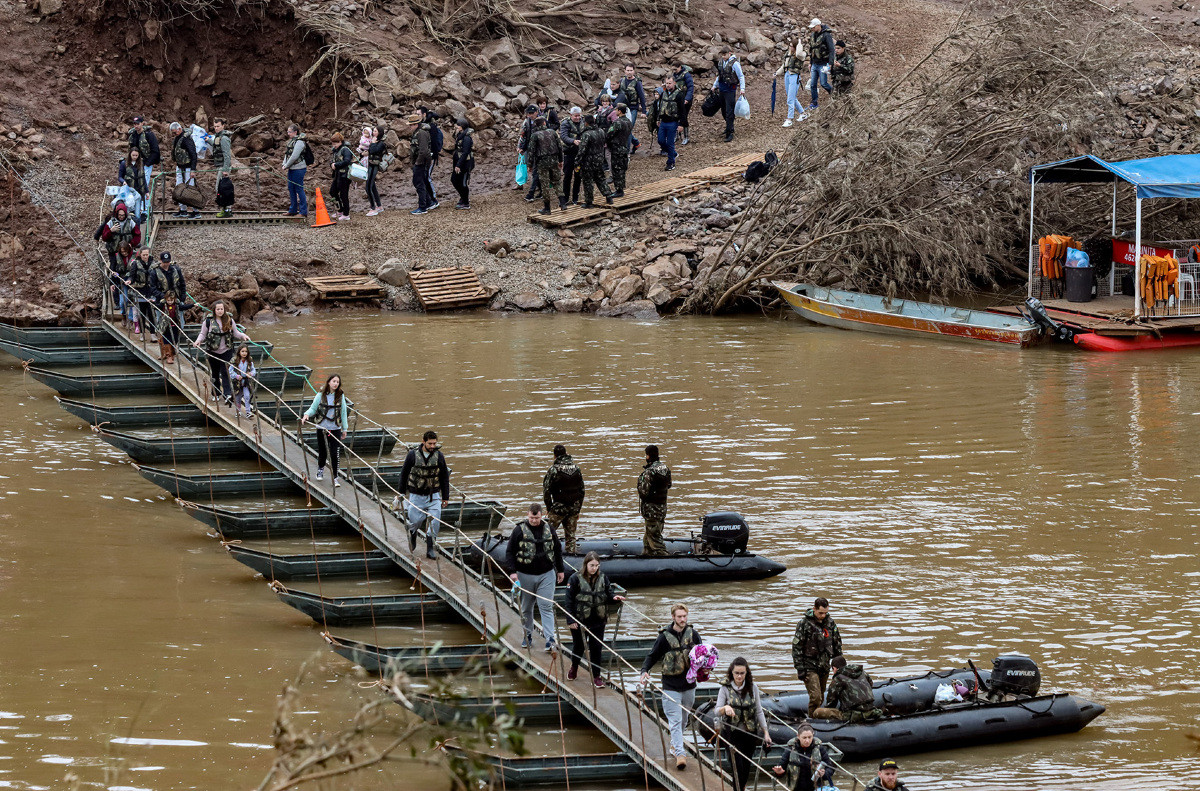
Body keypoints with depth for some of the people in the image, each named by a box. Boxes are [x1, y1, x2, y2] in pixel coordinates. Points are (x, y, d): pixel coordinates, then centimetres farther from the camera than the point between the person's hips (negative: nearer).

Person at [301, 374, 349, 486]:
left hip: (336, 429, 1)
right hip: (322, 428, 0)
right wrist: (307, 415, -18)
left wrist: (344, 429, 9)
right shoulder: (321, 395, -4)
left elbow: (343, 413, 7)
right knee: (322, 453, 9)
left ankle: (334, 477, 5)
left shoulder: (341, 396, 1)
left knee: (335, 454, -6)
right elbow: (313, 408, 3)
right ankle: (320, 469, 40)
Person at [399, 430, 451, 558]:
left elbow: (444, 477, 6)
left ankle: (430, 549, 2)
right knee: (416, 520, 4)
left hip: (433, 495, 1)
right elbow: (404, 474, 3)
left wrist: (445, 496, 6)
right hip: (416, 495, -1)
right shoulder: (413, 455, -8)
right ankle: (412, 533, 40)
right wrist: (402, 492, 5)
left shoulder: (438, 455, -3)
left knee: (434, 522, -8)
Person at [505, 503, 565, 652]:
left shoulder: (549, 528, 3)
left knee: (546, 607, -6)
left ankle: (550, 639, -10)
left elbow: (557, 549, 15)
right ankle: (528, 635, 27)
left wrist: (560, 570, 18)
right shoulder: (519, 530, -6)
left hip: (546, 574, 1)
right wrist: (512, 571, -15)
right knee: (526, 608, 11)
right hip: (525, 575, -1)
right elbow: (510, 552, -4)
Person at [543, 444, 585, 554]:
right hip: (574, 507, 5)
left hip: (559, 507, -5)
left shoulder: (554, 469, -9)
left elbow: (546, 491, -8)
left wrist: (549, 508, 3)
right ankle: (571, 552, 11)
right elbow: (582, 490, 12)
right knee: (571, 534, 11)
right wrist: (578, 509, 18)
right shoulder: (576, 468, 6)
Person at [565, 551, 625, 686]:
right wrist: (571, 620, -12)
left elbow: (609, 593, 9)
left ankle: (596, 676, 12)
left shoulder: (602, 577, 1)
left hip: (598, 620, 2)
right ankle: (574, 667, 43)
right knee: (578, 646, 15)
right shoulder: (576, 578, -10)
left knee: (596, 647, 1)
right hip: (580, 619, -2)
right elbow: (569, 601, -9)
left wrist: (614, 597, -16)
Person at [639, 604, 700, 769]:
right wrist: (645, 671, -17)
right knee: (675, 720, -9)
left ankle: (675, 745, 35)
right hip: (671, 685, -4)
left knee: (684, 718, 16)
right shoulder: (664, 636, -8)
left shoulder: (693, 634, 2)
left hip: (689, 684, 4)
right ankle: (679, 753, -13)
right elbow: (652, 655, -1)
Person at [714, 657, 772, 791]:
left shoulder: (752, 688, 1)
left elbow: (759, 712, 6)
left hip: (750, 733, 2)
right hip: (733, 734, -2)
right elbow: (717, 711, -11)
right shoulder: (725, 689, -5)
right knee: (738, 768, -8)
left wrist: (766, 732, 2)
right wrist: (725, 708, -34)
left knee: (747, 768, 9)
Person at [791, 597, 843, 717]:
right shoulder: (804, 623, -10)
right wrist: (800, 668, -11)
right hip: (810, 666, -5)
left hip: (824, 667, 5)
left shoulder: (830, 622, 5)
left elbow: (837, 644, 16)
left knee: (821, 698, 11)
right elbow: (796, 647, -8)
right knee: (815, 697, -15)